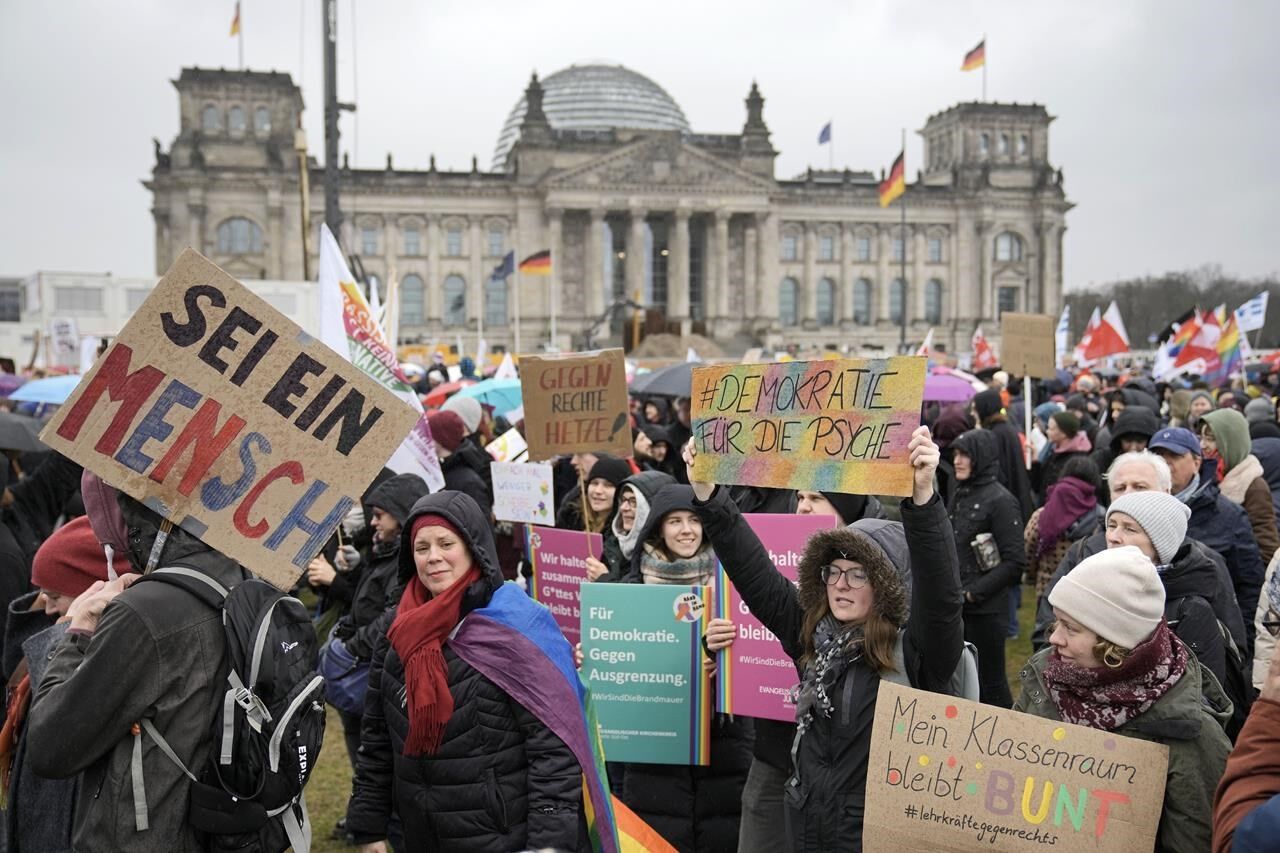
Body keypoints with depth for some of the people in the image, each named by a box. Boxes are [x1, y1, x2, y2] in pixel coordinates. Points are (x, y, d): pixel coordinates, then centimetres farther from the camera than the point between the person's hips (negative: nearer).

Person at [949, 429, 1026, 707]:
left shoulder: (1000, 500, -11)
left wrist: (973, 593, -16)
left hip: (985, 610, -7)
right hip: (956, 607, 7)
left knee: (990, 682, 2)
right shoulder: (959, 495, 11)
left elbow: (1014, 562, -15)